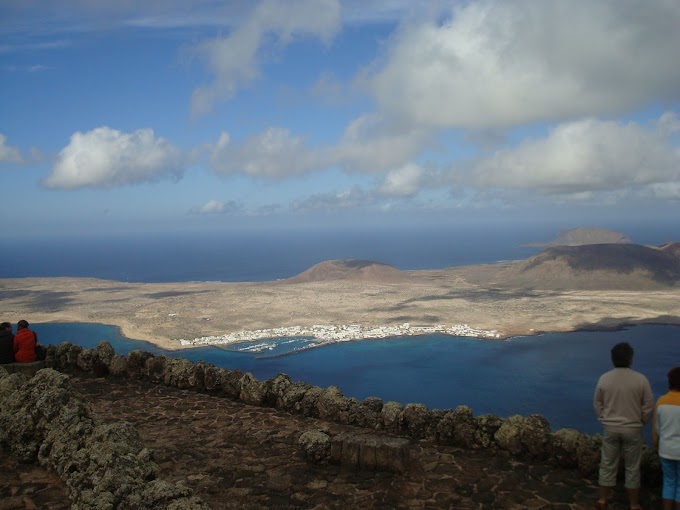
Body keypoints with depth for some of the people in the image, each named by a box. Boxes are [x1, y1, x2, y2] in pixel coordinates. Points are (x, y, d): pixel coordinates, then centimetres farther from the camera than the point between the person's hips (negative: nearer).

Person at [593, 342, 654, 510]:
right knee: (632, 468, 11)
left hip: (610, 428, 2)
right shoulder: (640, 379, -13)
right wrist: (640, 422, 11)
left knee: (607, 465, 13)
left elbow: (597, 404, 4)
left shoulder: (604, 379, -6)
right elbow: (648, 406, -5)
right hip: (633, 429, -2)